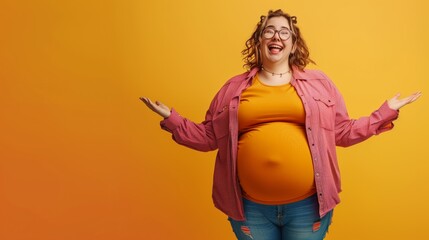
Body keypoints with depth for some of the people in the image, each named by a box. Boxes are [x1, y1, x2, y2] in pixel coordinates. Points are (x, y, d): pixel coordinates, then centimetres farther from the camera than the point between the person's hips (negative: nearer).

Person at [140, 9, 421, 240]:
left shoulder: (319, 82, 8)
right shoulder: (234, 88, 8)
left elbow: (342, 132, 11)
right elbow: (209, 136, 10)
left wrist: (386, 113, 7)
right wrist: (171, 118, 5)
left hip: (308, 205, 0)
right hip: (250, 208, 0)